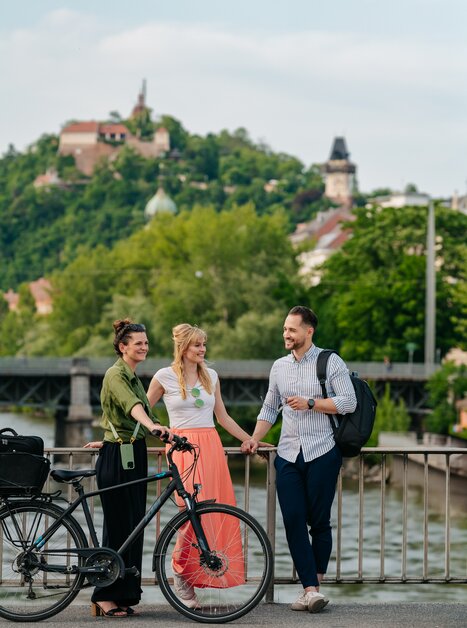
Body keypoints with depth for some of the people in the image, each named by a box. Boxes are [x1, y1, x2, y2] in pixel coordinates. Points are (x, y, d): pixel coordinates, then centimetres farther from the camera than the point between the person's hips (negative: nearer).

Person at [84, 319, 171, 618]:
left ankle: (124, 597, 13)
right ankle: (105, 597, 0)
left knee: (133, 528, 9)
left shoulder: (133, 376, 16)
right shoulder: (116, 374, -14)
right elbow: (131, 405, -33)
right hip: (116, 459, -9)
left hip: (133, 456, 9)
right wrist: (152, 425, -49)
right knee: (119, 529, -7)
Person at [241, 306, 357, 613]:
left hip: (322, 453, -4)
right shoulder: (279, 367, 15)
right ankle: (311, 588, -5)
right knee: (293, 521, -5)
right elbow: (270, 408, 21)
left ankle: (315, 584, 13)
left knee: (319, 521, 0)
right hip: (288, 455, 5)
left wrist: (310, 403, -15)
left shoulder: (331, 362, -2)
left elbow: (349, 402, -9)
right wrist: (255, 438, 9)